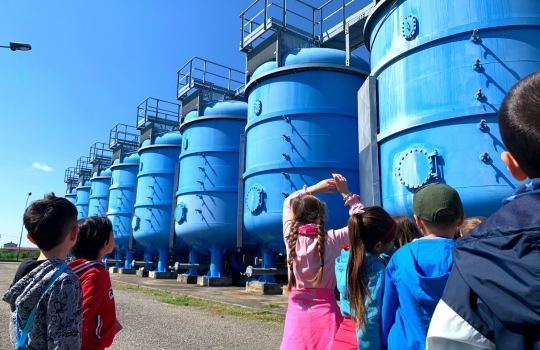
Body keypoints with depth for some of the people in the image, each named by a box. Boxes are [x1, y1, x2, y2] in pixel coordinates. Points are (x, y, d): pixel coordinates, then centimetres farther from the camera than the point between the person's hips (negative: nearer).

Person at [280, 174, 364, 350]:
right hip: (325, 310, -1)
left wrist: (313, 188, 15)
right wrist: (346, 193, 6)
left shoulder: (290, 236, -4)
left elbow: (289, 202, 15)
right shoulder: (331, 239, -10)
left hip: (298, 310, 2)